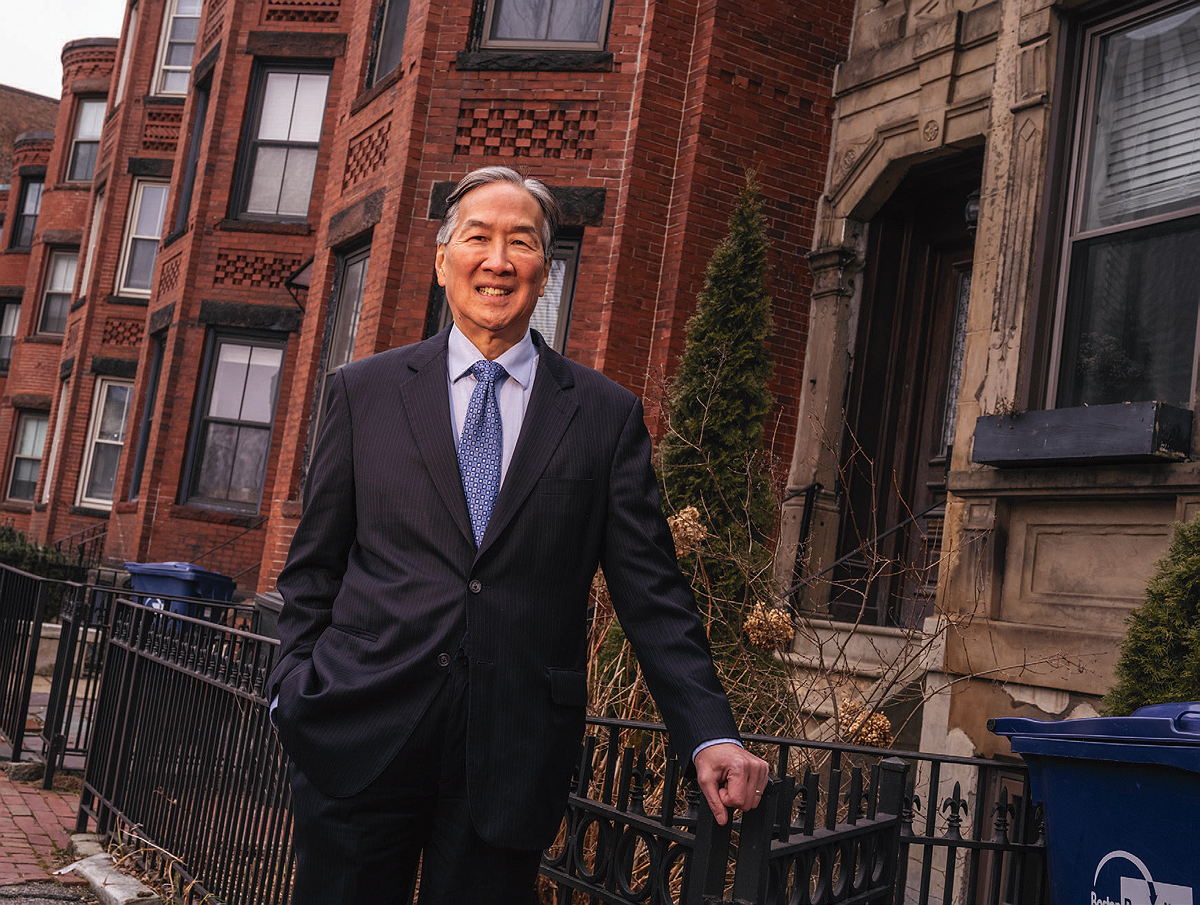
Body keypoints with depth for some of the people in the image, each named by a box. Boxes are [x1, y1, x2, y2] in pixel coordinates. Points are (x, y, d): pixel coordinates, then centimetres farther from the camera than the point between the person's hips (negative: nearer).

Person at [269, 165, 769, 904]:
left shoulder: (607, 415, 4)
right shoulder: (366, 391, 7)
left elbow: (651, 592, 2)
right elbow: (314, 566, 11)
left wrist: (711, 735, -7)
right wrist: (298, 686, -1)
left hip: (513, 758, 0)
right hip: (359, 739, 1)